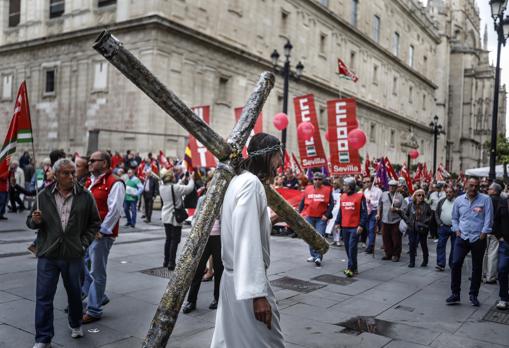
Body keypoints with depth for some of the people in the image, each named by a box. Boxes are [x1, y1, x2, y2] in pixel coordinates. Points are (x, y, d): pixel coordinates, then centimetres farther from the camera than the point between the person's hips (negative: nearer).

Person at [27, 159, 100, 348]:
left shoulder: (85, 196, -1)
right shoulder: (44, 196, 1)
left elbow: (94, 222, 7)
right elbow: (30, 221, 11)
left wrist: (84, 242, -1)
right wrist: (35, 221, -11)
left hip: (73, 254, 0)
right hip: (48, 254, 0)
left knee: (74, 292, 16)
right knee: (43, 297, 1)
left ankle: (75, 324, 41)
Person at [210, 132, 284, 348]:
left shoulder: (239, 180, 12)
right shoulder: (251, 183, -18)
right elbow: (247, 241, -25)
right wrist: (257, 293, -26)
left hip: (235, 278, 10)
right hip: (247, 282, -10)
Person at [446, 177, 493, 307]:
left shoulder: (485, 199, -4)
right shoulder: (459, 200, 5)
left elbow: (489, 218, -6)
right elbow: (454, 217, 16)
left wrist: (483, 233, -12)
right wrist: (456, 230, 4)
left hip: (478, 239, -2)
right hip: (462, 237, 2)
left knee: (477, 268, 8)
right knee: (456, 263, -8)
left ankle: (473, 295, 21)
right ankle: (455, 294, 3)